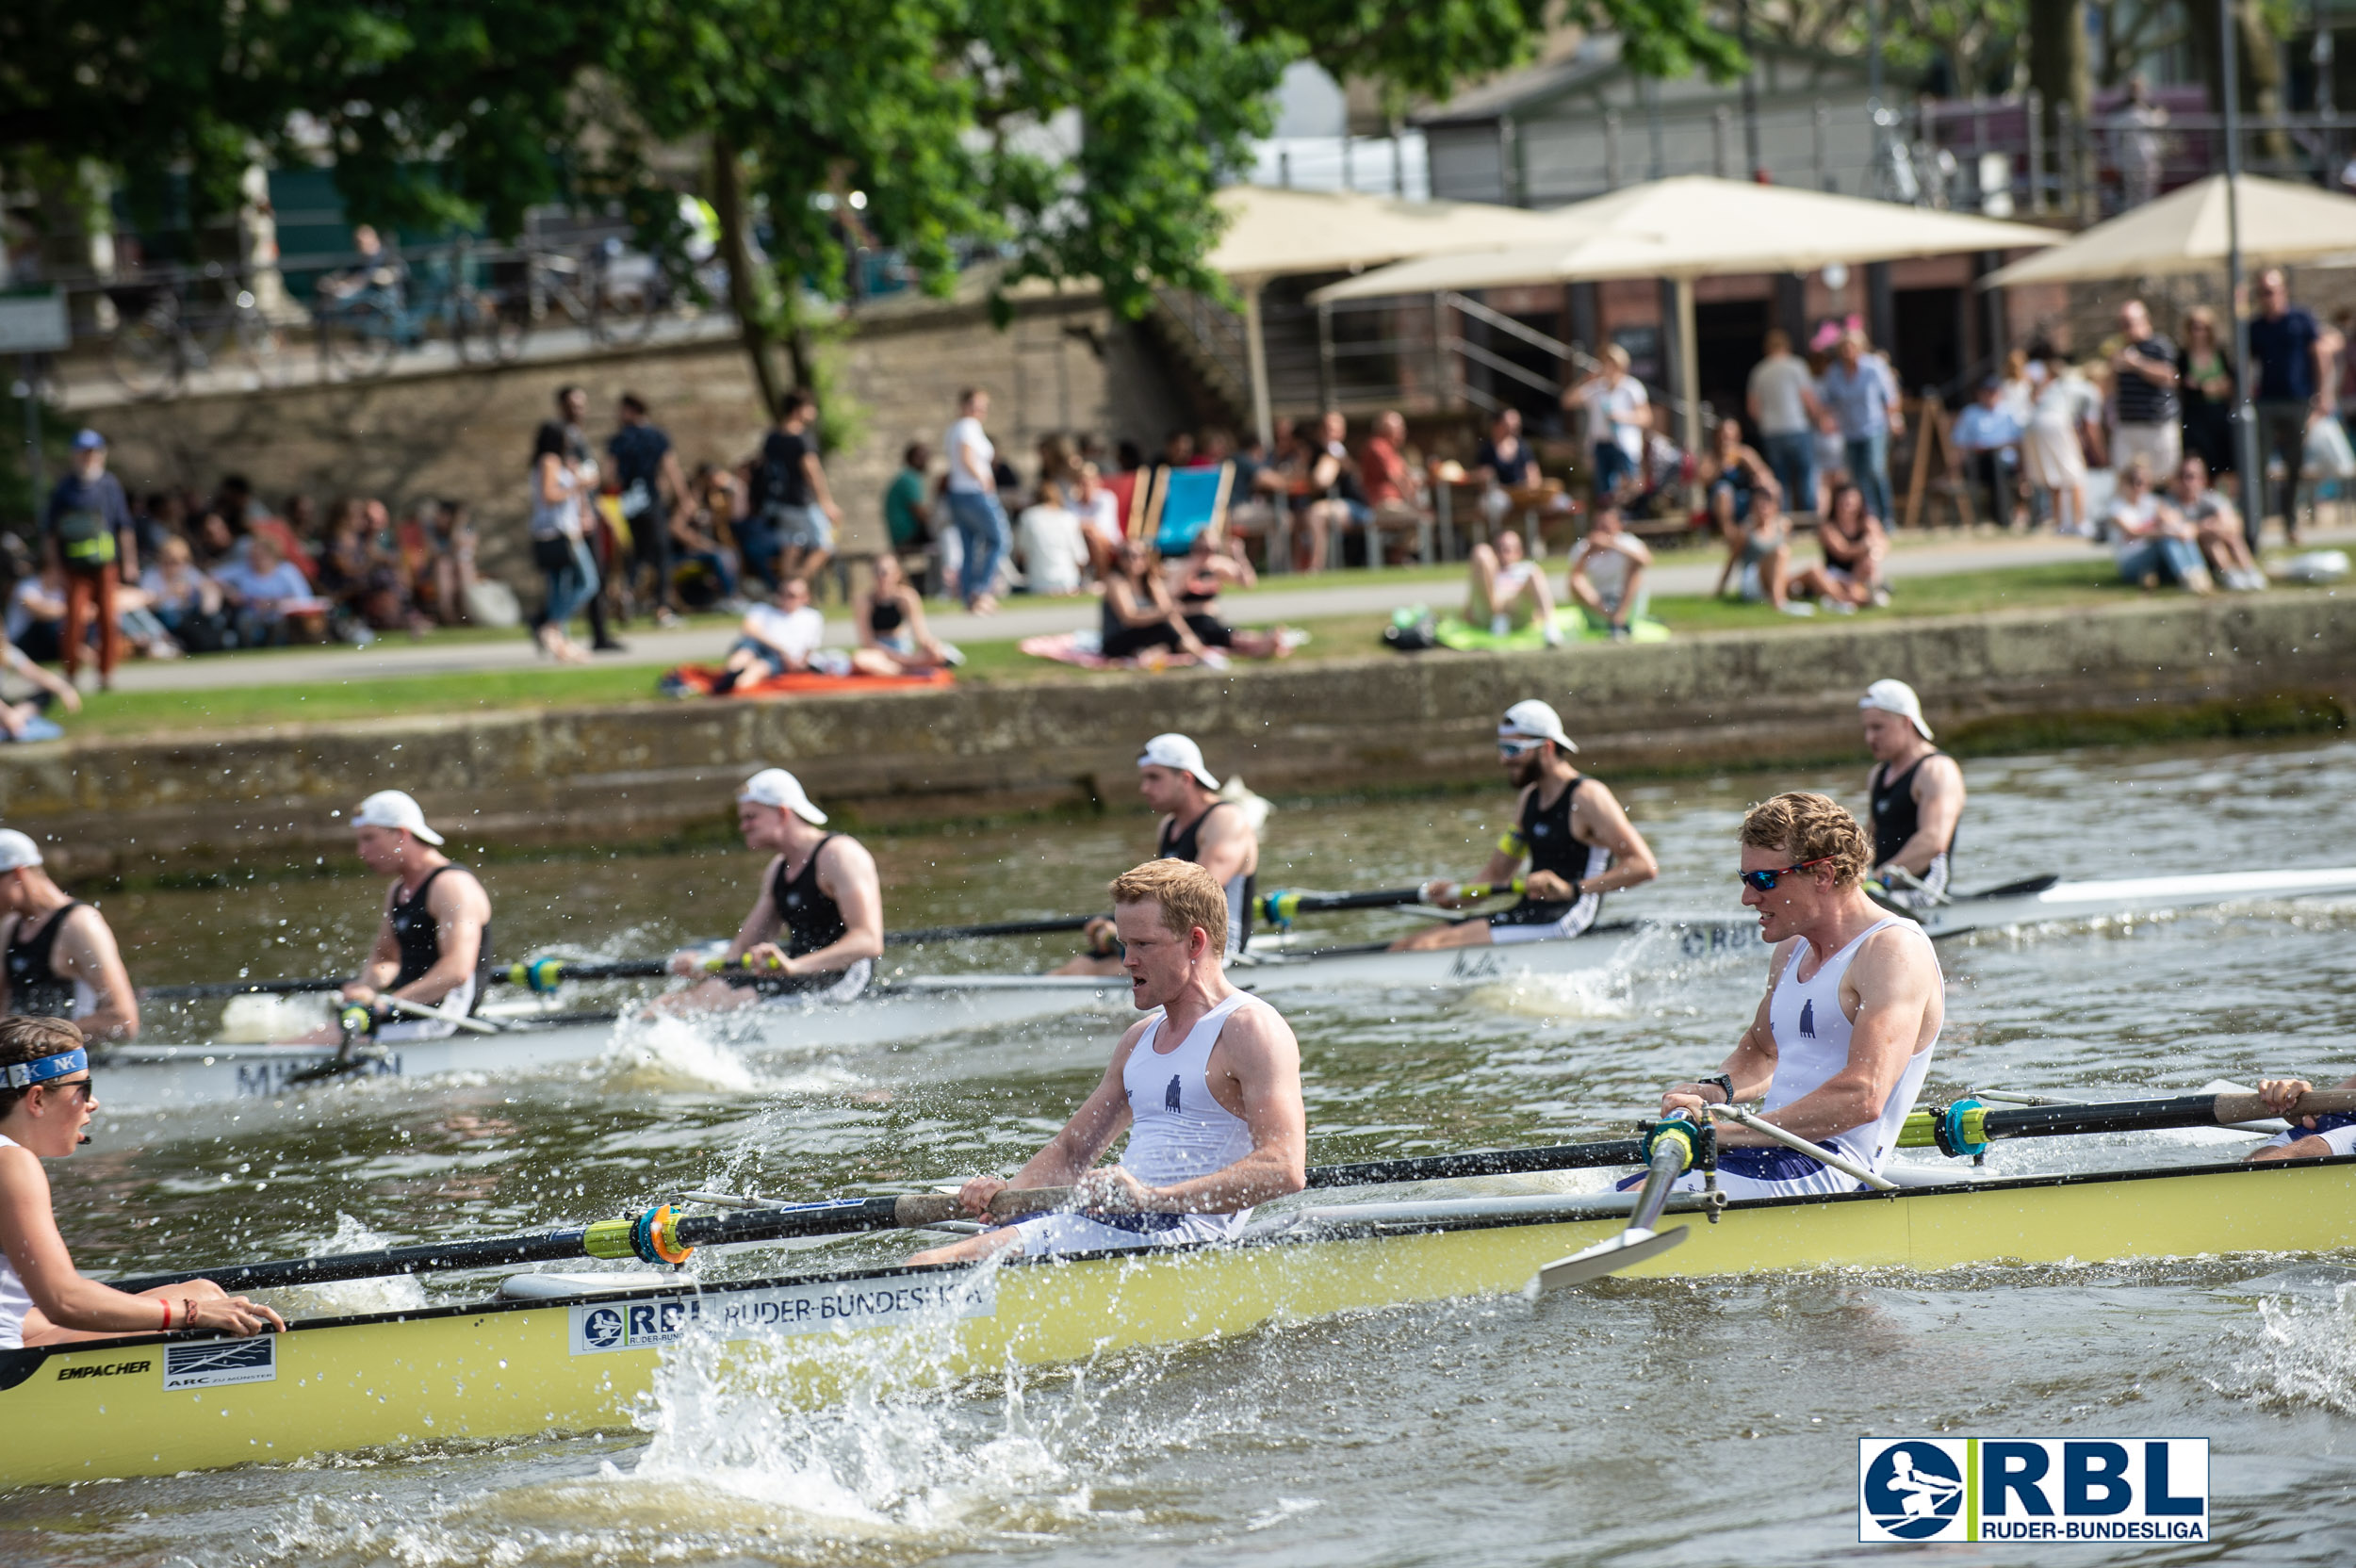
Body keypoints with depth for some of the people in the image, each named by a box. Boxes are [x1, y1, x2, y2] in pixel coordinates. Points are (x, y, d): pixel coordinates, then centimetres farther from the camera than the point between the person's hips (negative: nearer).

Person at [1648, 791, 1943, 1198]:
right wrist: (1716, 1089, 11)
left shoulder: (1893, 951, -10)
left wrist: (1731, 1132, -23)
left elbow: (1862, 1097, -22)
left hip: (1829, 1168, -9)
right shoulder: (1791, 952, 19)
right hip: (1775, 1156, 9)